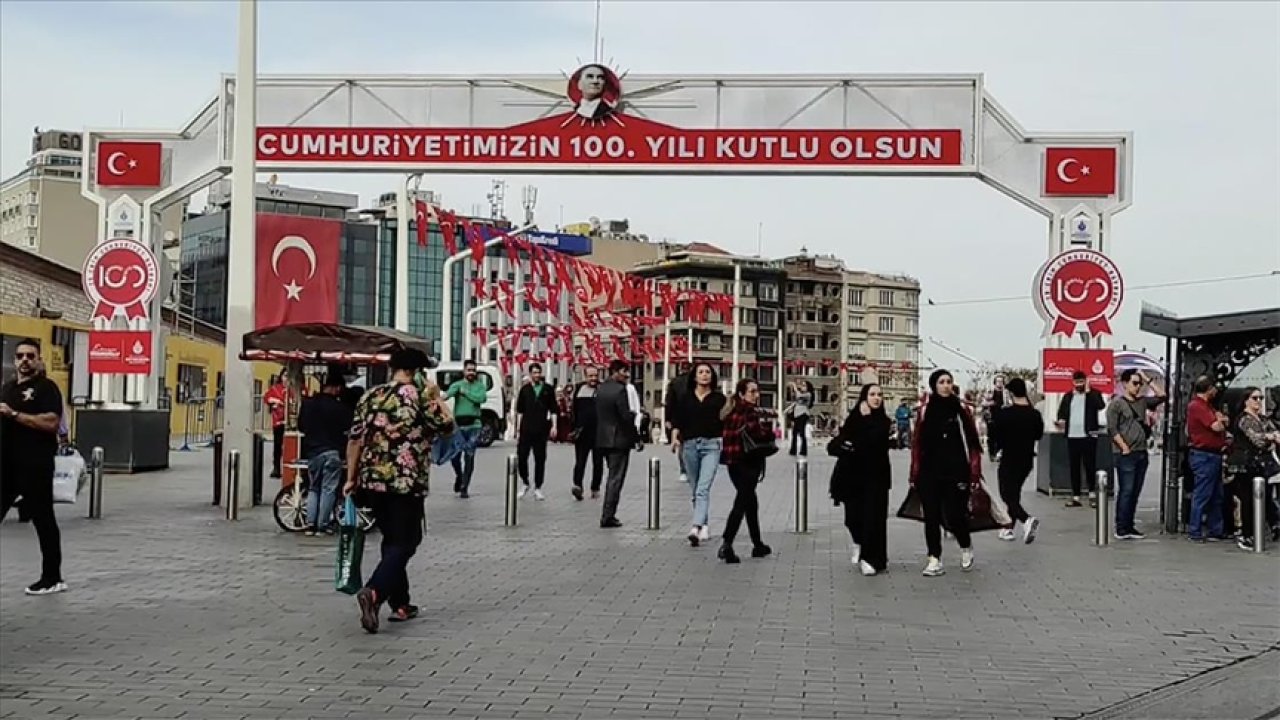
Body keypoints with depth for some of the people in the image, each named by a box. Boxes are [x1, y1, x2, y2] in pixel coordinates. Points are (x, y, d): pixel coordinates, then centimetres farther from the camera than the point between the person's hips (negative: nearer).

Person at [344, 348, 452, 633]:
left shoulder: (370, 396, 9)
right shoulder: (421, 395, -6)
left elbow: (354, 439, 7)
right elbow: (447, 426, 2)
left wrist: (351, 478, 12)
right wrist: (436, 396, 13)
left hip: (373, 481, 6)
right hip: (407, 482, -6)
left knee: (392, 540, 18)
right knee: (404, 543, -1)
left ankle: (400, 604, 24)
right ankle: (374, 592, -23)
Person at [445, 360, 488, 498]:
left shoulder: (480, 385, 8)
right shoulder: (457, 384, 5)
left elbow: (482, 398, -12)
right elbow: (448, 393, -17)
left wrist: (465, 392, -9)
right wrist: (444, 396, -40)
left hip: (473, 425, 0)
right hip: (458, 425, 0)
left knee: (469, 457, 1)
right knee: (455, 454, -5)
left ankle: (464, 488, 9)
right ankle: (459, 476, 26)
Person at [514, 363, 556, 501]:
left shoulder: (548, 389, 7)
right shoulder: (525, 389, 8)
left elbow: (553, 410, 8)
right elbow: (519, 410, 8)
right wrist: (518, 429, 3)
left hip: (541, 430, 0)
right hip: (526, 429, 0)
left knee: (540, 459, 3)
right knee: (521, 457, -3)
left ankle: (537, 488, 11)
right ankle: (525, 483, 18)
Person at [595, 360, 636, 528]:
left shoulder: (600, 388, 9)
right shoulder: (620, 389, -17)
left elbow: (597, 413, 12)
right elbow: (626, 416, -21)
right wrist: (636, 415, -2)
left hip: (603, 438, 8)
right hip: (619, 439, -8)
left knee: (613, 476, 21)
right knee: (616, 478, -2)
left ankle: (608, 515, 25)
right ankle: (608, 517, -2)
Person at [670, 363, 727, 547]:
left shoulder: (719, 398, 5)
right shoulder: (686, 397, 10)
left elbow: (726, 424, 4)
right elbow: (678, 421, 7)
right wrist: (675, 438, -8)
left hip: (711, 445, -3)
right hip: (690, 445, 3)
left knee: (703, 489, -16)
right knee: (695, 490, 11)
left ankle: (696, 528, -27)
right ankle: (704, 526, 24)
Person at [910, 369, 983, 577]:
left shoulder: (961, 409, -1)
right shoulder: (925, 411, 4)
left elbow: (972, 443, -1)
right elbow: (917, 444, 6)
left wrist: (974, 473, -6)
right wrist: (915, 473, 3)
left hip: (955, 472, -2)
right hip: (929, 472, 2)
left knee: (953, 515, -4)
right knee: (931, 517, 2)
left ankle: (966, 546, 26)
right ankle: (934, 559, 11)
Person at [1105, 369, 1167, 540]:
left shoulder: (1142, 401, 14)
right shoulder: (1116, 403, -6)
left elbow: (1161, 395, 17)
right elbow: (1112, 429, -11)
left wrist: (1148, 380, 10)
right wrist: (1124, 448, -13)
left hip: (1142, 453, 7)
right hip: (1126, 455, -7)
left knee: (1135, 492, 9)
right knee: (1126, 491, -6)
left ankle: (1129, 526, 15)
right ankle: (1121, 529, -3)